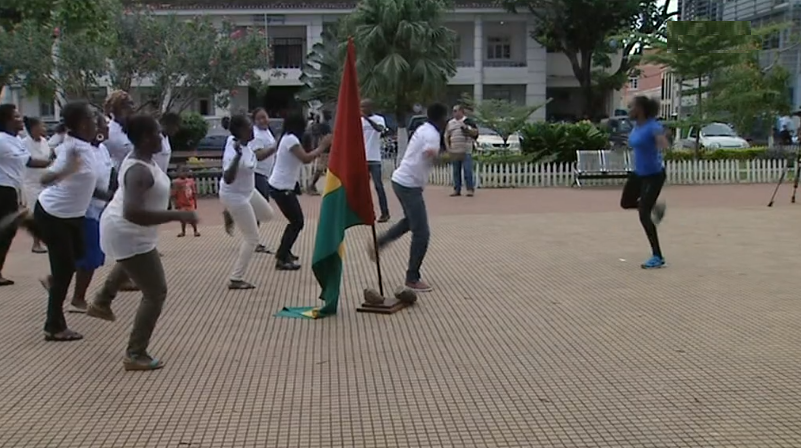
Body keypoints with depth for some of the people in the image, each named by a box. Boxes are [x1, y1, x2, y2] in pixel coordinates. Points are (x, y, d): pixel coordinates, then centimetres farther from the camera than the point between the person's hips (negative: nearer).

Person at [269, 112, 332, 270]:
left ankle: (283, 252, 31)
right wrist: (323, 146, -18)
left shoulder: (288, 138, 13)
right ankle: (282, 260, -2)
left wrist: (320, 147, 7)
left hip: (284, 186, 10)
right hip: (281, 188, -10)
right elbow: (306, 158, -27)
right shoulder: (291, 139, -19)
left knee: (295, 220, 19)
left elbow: (302, 158, 14)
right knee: (297, 222, -5)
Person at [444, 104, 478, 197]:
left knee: (468, 171, -7)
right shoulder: (450, 123, 14)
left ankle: (470, 189, -2)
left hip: (466, 151, -4)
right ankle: (457, 189, 13)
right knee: (456, 172, 7)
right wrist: (447, 147, 5)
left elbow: (475, 133, -2)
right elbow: (446, 136, 17)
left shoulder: (468, 121, 2)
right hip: (454, 152, 4)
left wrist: (466, 128, -16)